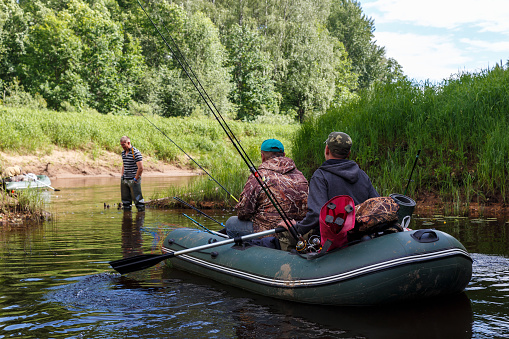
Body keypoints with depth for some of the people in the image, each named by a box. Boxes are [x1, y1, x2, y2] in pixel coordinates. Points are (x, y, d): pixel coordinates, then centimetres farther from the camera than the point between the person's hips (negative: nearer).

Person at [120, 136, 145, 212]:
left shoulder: (136, 153, -13)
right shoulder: (123, 152, 12)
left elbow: (140, 168, -16)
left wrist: (135, 179, -14)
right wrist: (122, 177, 15)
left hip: (133, 180, -8)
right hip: (125, 180, 8)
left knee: (137, 199, -5)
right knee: (125, 199, 11)